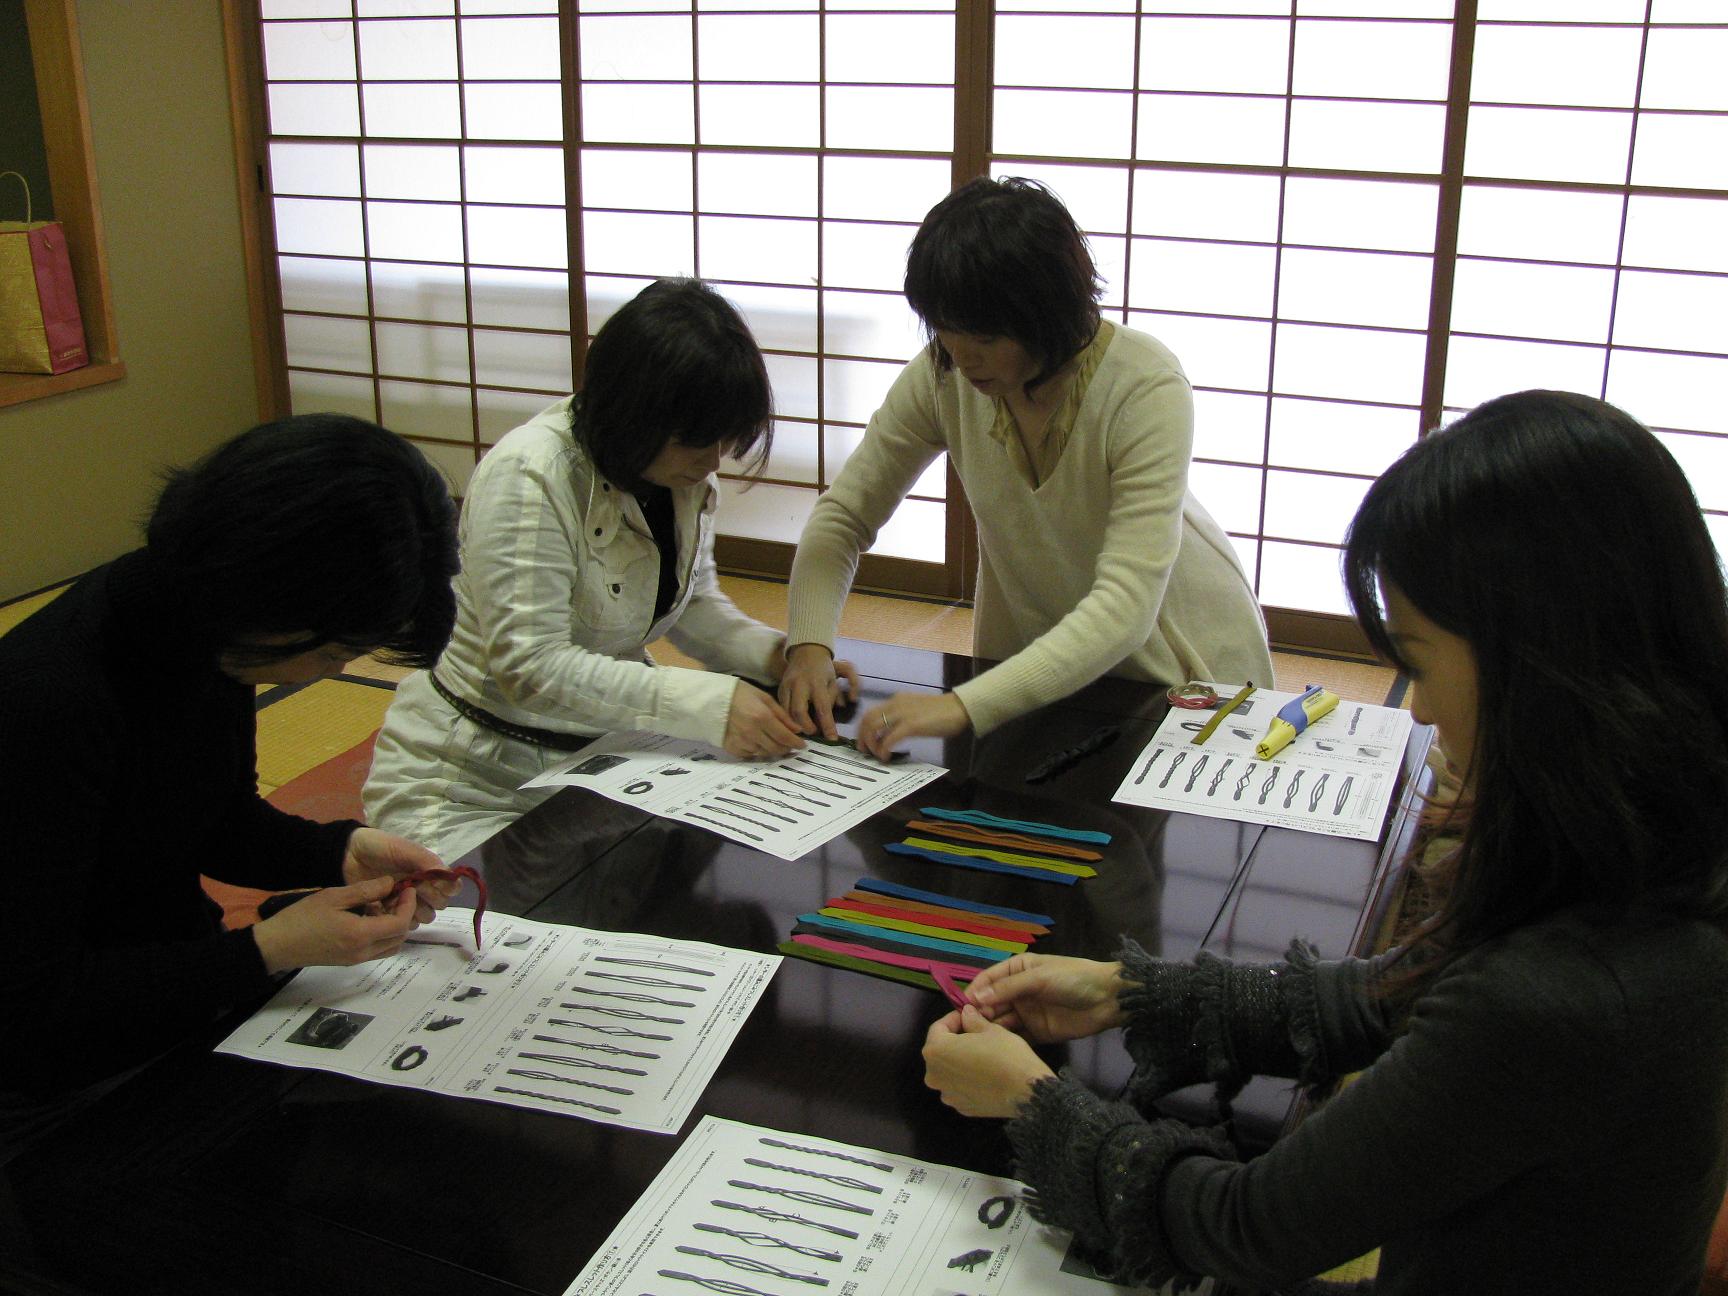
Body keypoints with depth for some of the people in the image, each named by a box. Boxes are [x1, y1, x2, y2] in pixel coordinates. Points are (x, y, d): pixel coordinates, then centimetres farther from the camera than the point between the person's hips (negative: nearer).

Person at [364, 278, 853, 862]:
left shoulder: (686, 475, 0)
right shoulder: (529, 477, -24)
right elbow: (532, 666, -29)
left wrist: (777, 654, -8)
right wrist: (709, 704, -35)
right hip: (474, 778, -7)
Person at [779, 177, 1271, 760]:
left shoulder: (1147, 389, -29)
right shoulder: (943, 375, -16)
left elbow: (1126, 608, -36)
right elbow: (843, 515, -6)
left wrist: (963, 706, -46)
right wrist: (810, 644, -25)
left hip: (1178, 662, -3)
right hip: (1032, 655, 3)